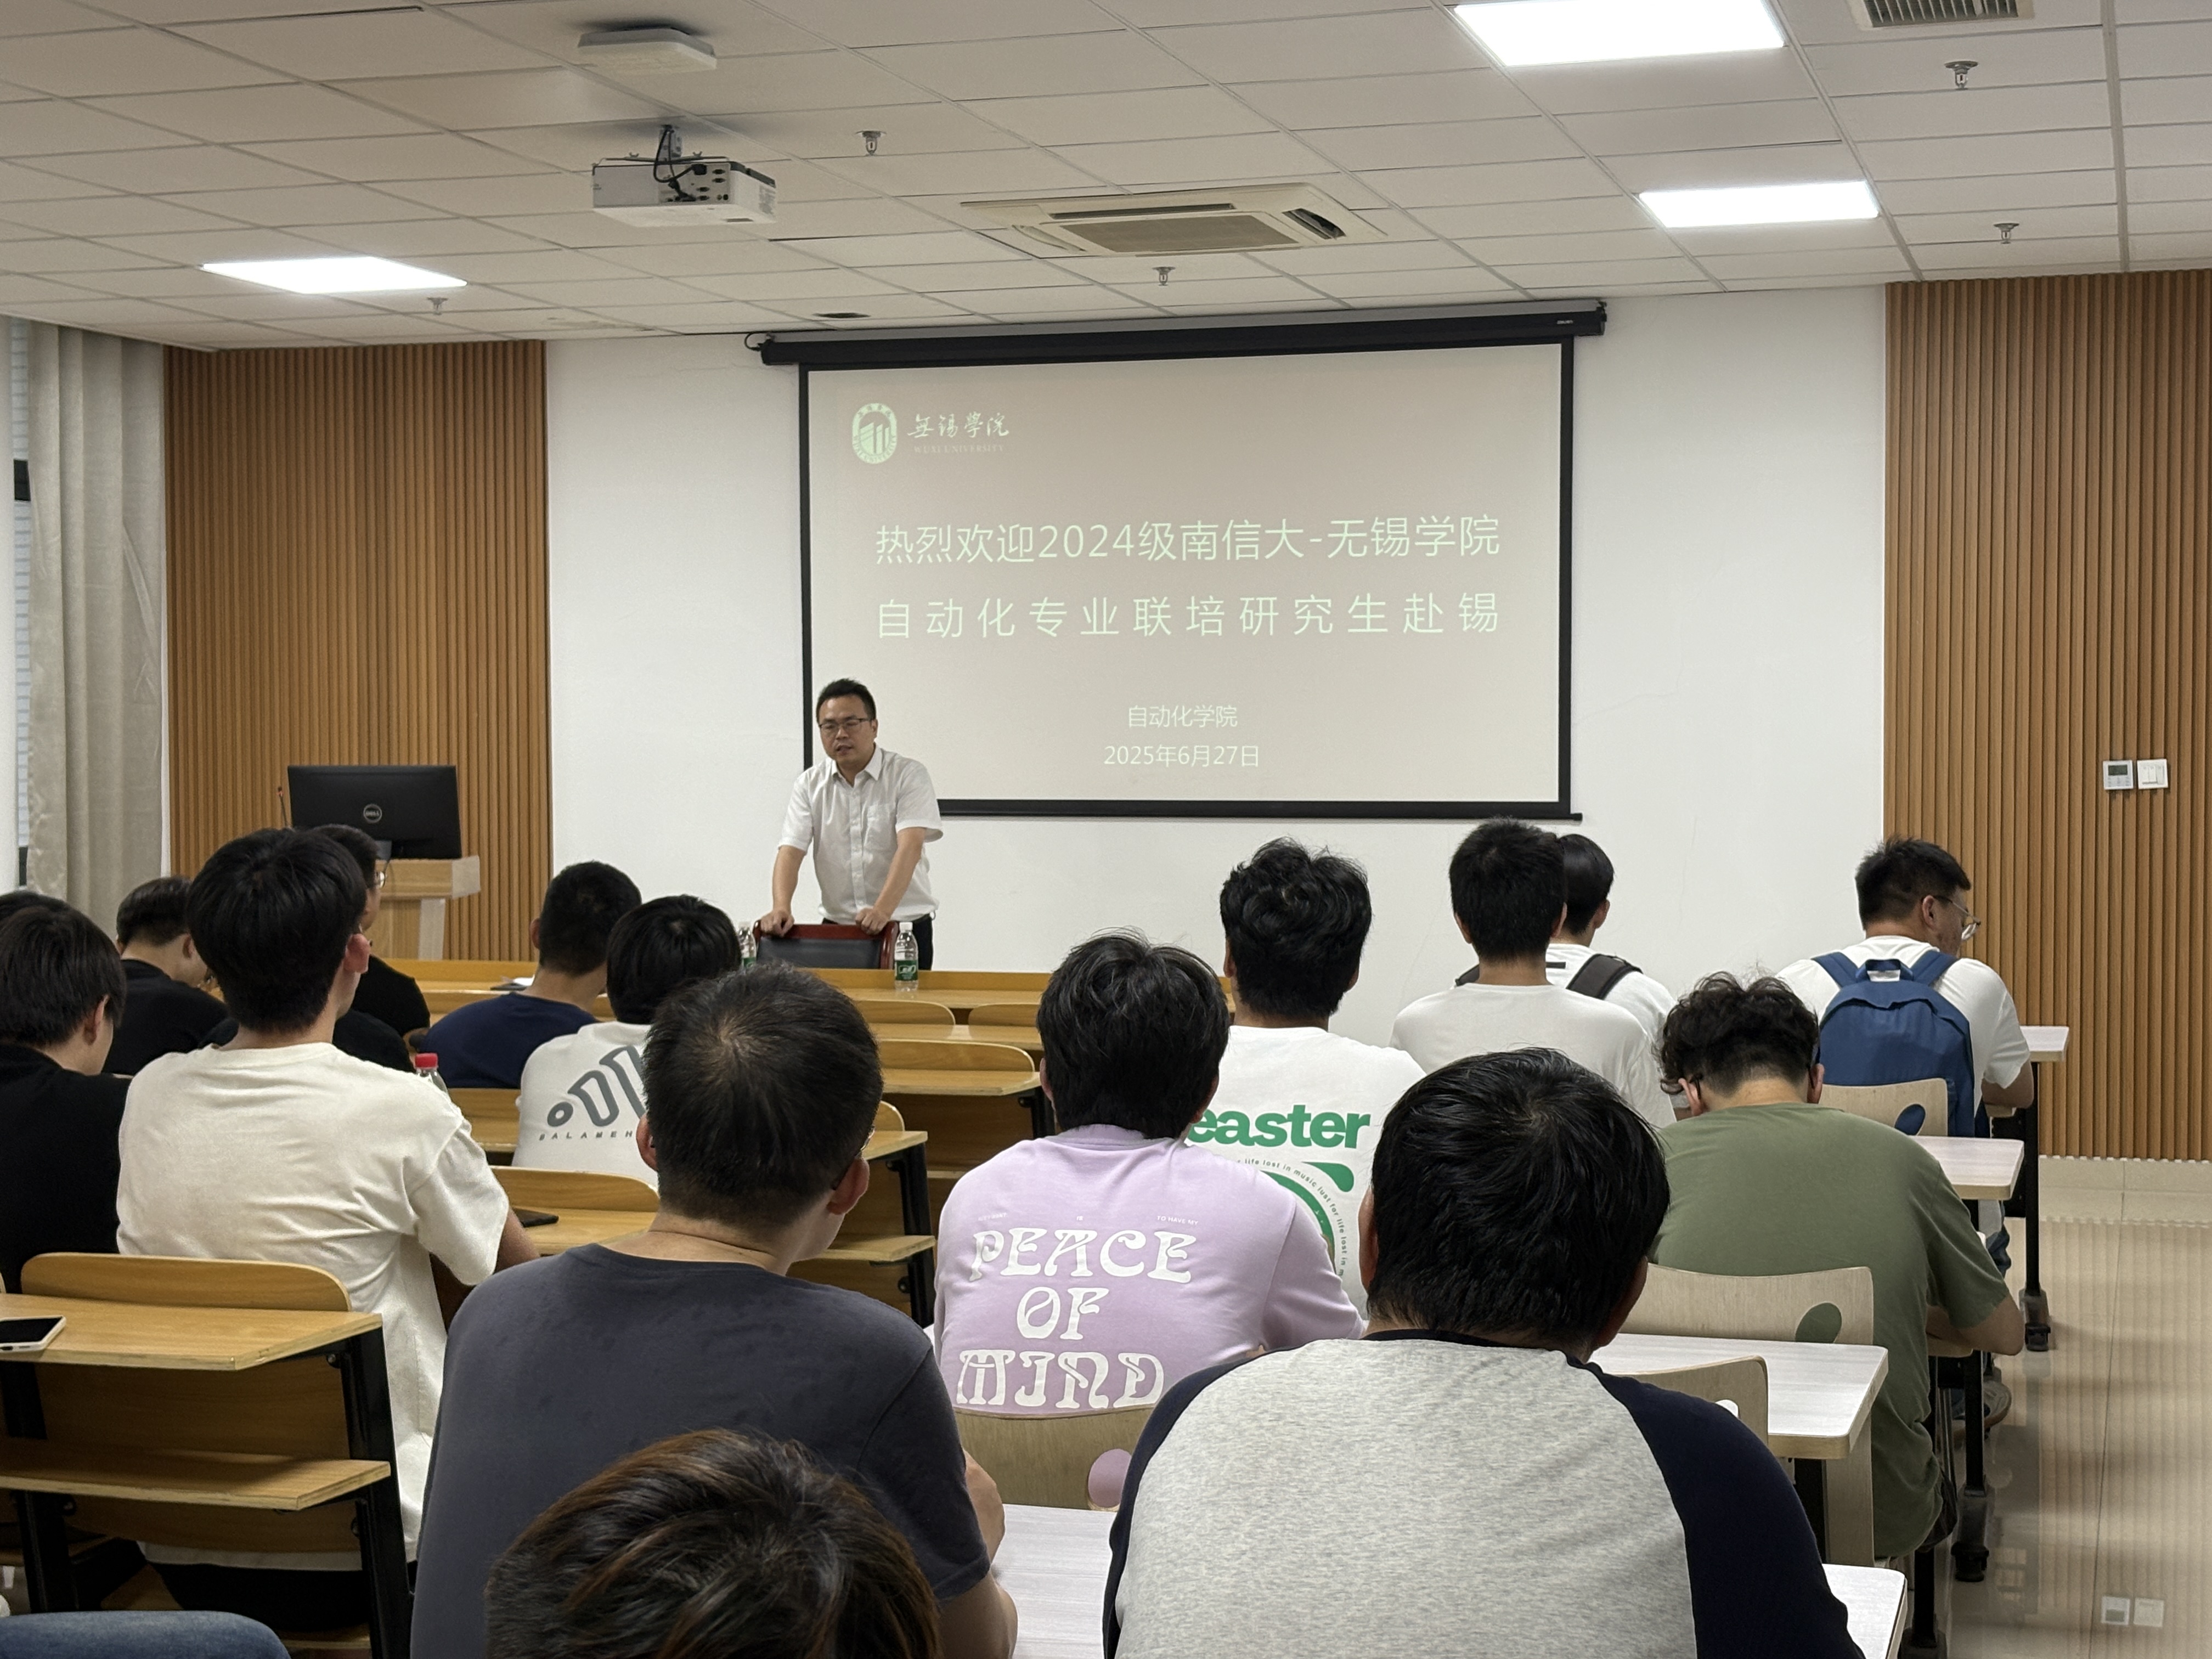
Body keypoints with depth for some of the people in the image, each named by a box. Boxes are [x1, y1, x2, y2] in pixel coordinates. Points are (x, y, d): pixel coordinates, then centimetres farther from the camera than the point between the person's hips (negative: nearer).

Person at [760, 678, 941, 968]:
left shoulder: (909, 775, -4)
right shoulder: (810, 784, 8)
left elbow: (910, 846, -16)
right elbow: (791, 850, -2)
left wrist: (883, 910, -31)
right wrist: (781, 908, -21)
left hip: (905, 925, -2)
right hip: (836, 927, 2)